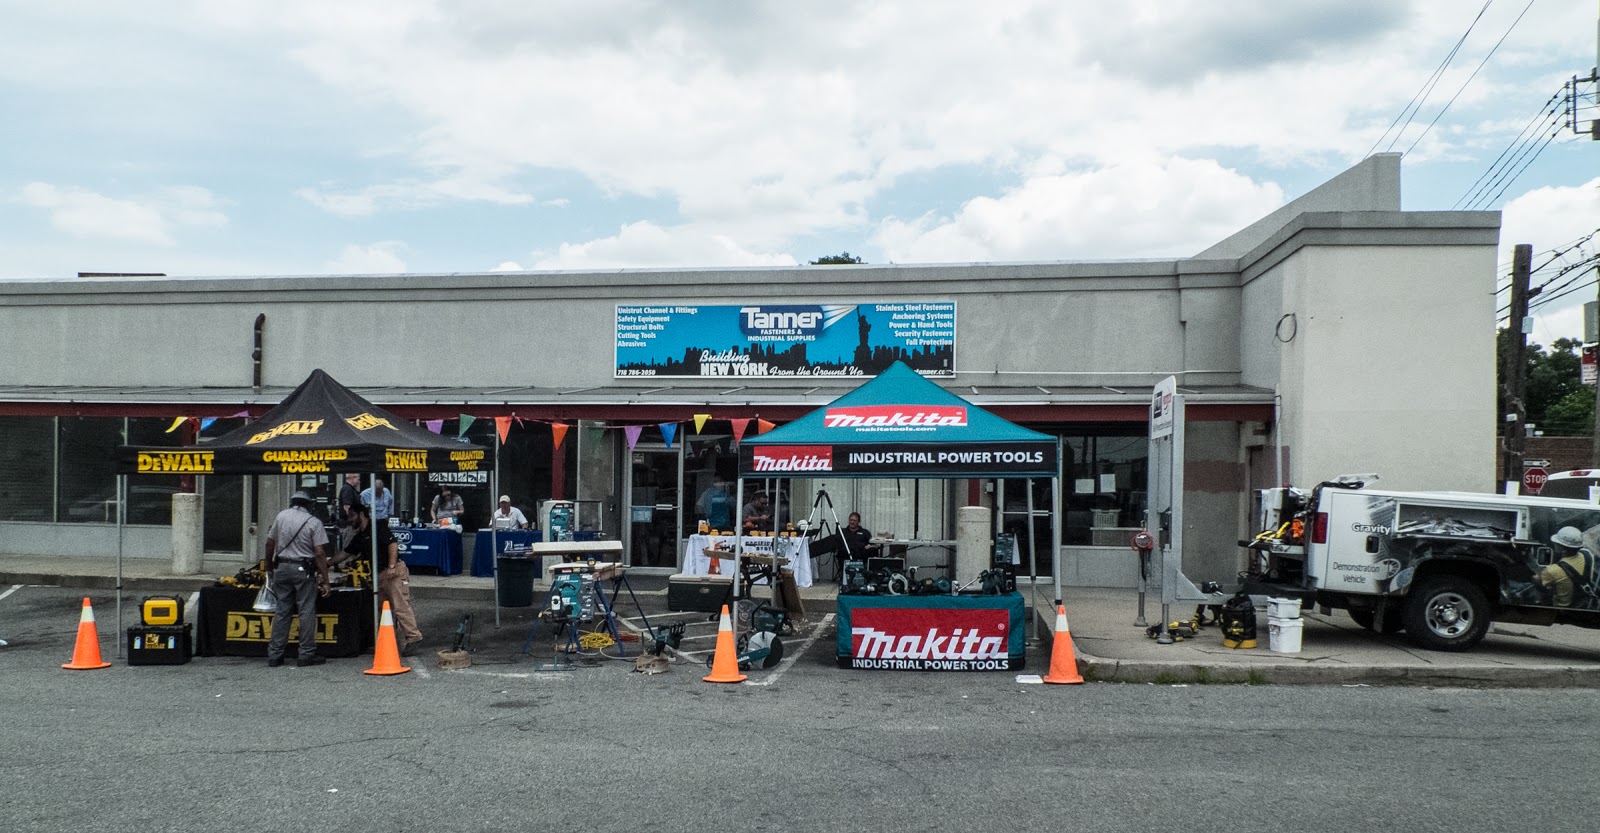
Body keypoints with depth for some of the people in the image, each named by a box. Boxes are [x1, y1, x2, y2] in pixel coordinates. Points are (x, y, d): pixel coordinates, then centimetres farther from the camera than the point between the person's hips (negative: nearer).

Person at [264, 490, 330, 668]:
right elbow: (320, 553, -11)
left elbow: (270, 544, 10)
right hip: (303, 570, -4)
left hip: (282, 568, 4)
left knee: (281, 612, 10)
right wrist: (325, 580, -8)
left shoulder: (281, 516, 5)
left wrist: (269, 567, 24)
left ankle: (274, 655, 12)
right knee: (307, 612, 1)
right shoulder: (314, 522, -6)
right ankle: (306, 655, 2)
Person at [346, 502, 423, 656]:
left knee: (401, 606, -14)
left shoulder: (378, 528, -7)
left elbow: (393, 544, -16)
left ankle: (413, 638, -16)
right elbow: (346, 553, 26)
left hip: (395, 571, -9)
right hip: (379, 575, 9)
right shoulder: (359, 536, 19)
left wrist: (392, 567, -21)